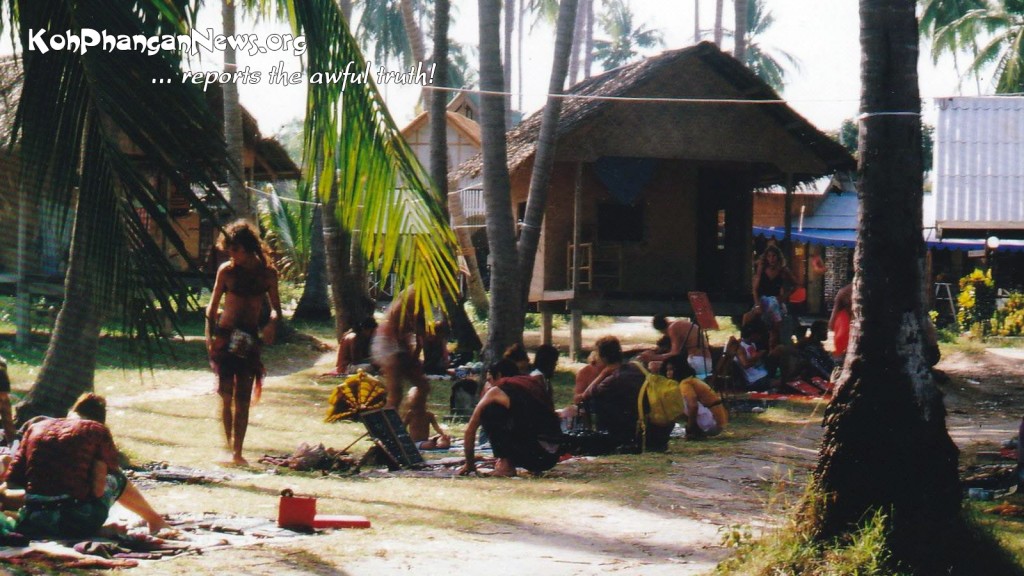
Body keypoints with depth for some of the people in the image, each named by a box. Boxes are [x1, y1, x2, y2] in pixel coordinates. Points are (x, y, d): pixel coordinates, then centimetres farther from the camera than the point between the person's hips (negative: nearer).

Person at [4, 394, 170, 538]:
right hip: (78, 524, -3)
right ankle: (154, 520, 44)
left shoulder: (35, 428, 13)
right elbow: (98, 488, -6)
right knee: (117, 479, 24)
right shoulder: (97, 430, 3)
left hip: (33, 524, 3)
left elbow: (12, 481, 8)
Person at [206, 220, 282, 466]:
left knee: (243, 399, 1)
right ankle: (230, 448, -2)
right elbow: (213, 306, 4)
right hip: (224, 336, -1)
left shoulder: (267, 272, 4)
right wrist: (209, 337, -6)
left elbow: (276, 308, 10)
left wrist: (272, 325, -12)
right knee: (227, 395, -7)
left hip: (249, 339, 1)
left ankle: (238, 452, 5)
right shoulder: (226, 270, 0)